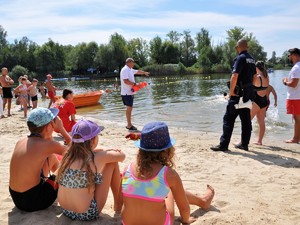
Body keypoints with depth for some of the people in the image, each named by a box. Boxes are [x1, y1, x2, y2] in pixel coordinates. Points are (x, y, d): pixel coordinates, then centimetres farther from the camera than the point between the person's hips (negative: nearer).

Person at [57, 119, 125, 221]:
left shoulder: (67, 155, -1)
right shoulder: (97, 158, -17)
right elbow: (122, 156, 3)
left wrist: (107, 152, 15)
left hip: (66, 211, 6)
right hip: (88, 214, -6)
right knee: (113, 163, 3)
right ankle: (118, 205, 20)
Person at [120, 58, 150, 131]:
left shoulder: (130, 70, 16)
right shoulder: (125, 70, -14)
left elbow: (137, 71, 35)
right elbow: (126, 81, -24)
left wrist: (144, 72, 48)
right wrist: (135, 84, -18)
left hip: (130, 92, 10)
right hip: (127, 93, -10)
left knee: (130, 108, 12)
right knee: (129, 108, -7)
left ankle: (129, 124, 18)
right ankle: (129, 125, -2)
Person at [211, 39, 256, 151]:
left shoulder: (240, 58, -12)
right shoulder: (251, 59, 14)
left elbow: (234, 76, -22)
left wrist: (231, 92, -15)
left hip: (239, 93, -8)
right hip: (249, 93, 9)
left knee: (228, 118, -4)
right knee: (246, 119, 11)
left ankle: (223, 144, -3)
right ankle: (244, 144, 18)